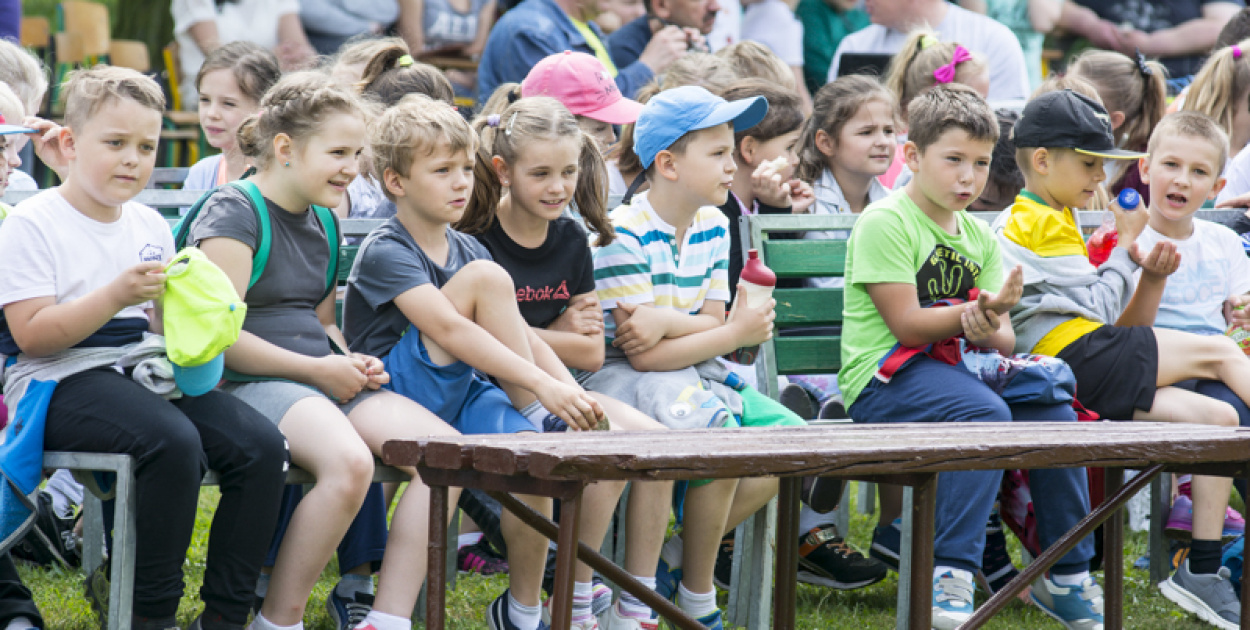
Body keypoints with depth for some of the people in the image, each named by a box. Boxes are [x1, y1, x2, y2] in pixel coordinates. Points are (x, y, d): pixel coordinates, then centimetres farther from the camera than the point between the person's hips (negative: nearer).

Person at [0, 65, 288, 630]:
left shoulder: (151, 226, 18)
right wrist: (116, 296, -21)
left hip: (145, 372, 7)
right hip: (61, 384, -7)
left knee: (261, 444, -16)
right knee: (175, 442, -34)